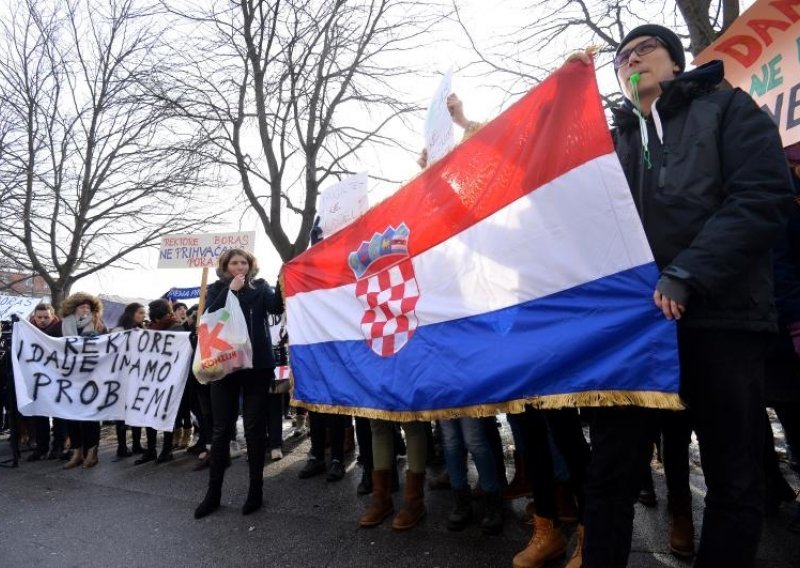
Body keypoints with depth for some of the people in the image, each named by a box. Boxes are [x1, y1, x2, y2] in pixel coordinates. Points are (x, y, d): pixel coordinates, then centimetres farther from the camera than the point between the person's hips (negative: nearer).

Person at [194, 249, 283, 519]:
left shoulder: (260, 287, 7)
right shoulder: (216, 289, 9)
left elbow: (276, 306, -13)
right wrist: (230, 290, -15)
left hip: (256, 365, -1)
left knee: (254, 428, 5)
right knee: (221, 429, 7)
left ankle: (256, 490, 16)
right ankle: (213, 492, 19)